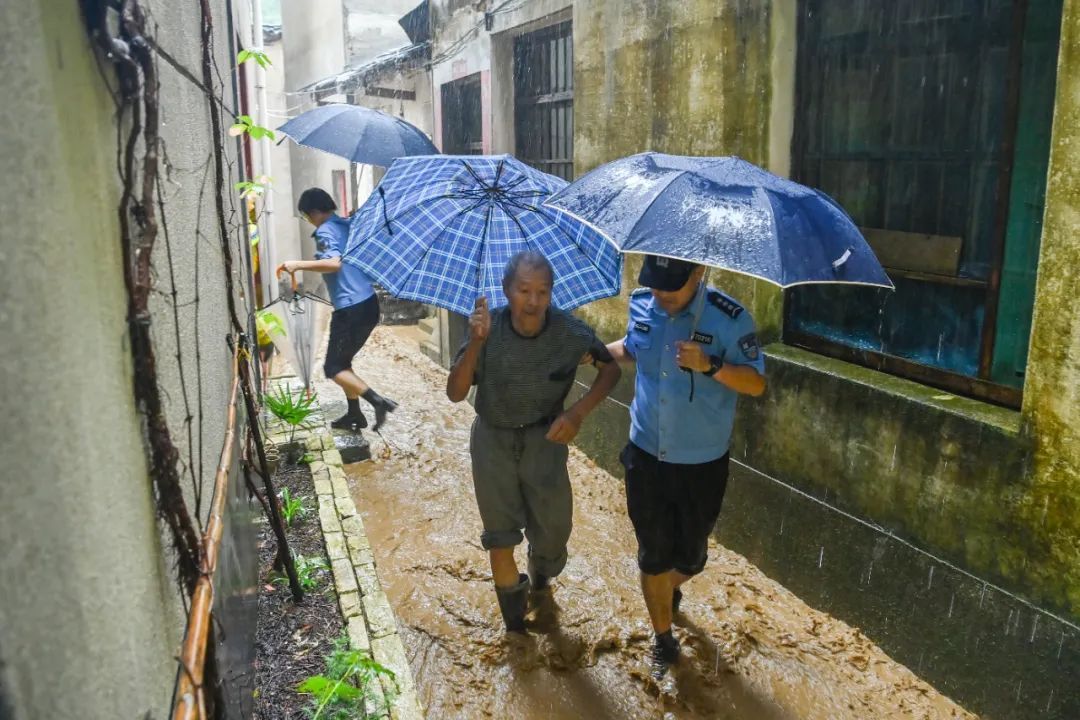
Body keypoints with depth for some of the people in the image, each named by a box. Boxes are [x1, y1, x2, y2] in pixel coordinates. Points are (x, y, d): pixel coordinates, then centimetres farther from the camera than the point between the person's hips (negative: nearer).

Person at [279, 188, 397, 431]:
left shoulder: (325, 231, -11)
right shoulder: (349, 225, 14)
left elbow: (334, 263, -29)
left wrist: (299, 264, -22)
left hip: (350, 309, -9)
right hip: (369, 304, 9)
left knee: (334, 368, 1)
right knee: (342, 361, 21)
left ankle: (378, 401, -13)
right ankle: (355, 414, 25)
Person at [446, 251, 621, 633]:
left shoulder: (569, 330, -20)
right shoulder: (488, 329, -20)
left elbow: (611, 369, -5)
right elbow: (455, 393, -20)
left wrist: (578, 412, -20)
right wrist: (476, 343, -36)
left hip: (545, 437, 1)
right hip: (493, 439, 0)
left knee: (553, 530, 8)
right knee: (500, 537, 6)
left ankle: (540, 580, 46)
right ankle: (515, 624, 31)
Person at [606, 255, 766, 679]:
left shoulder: (729, 318, -18)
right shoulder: (641, 305, -4)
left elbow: (756, 383, -15)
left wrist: (709, 365, -31)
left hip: (701, 464, -2)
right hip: (645, 456, 2)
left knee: (691, 555, 16)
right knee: (652, 555, 10)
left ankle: (669, 588, 52)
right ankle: (663, 640, 32)